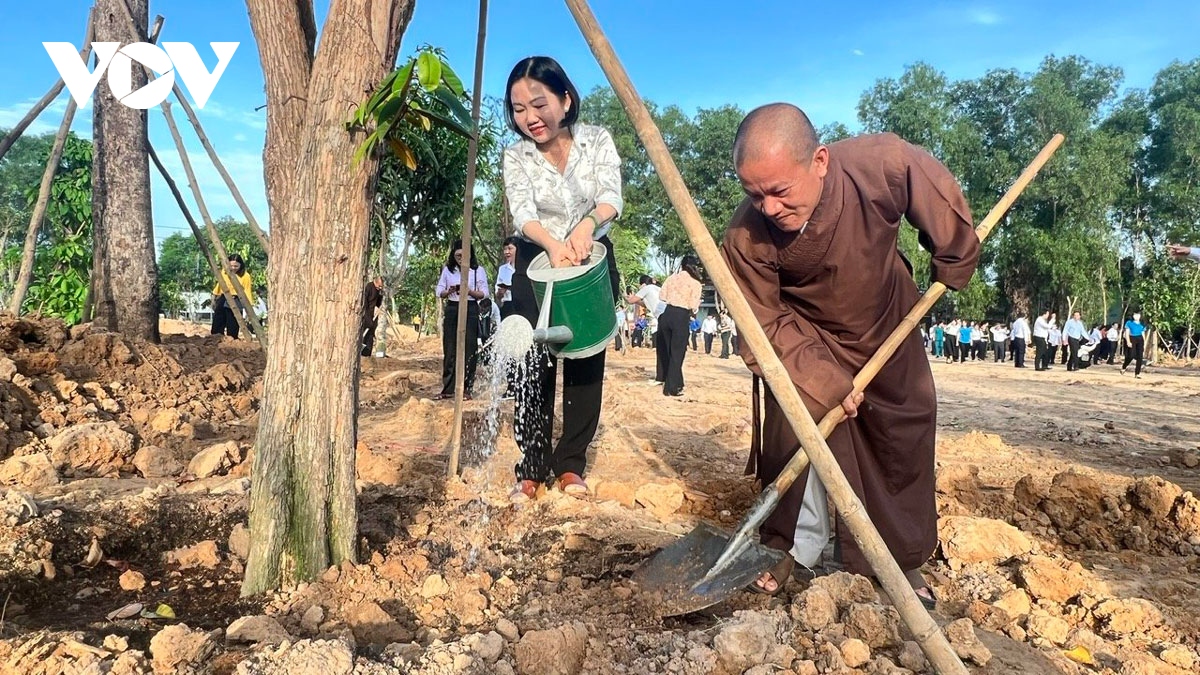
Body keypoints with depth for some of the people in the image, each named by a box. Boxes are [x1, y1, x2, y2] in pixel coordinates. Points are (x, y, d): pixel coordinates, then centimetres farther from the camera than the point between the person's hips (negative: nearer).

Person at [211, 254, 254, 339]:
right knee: (217, 328, 7)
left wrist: (249, 307, -14)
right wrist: (214, 299, 23)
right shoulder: (224, 272, 5)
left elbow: (247, 292, -8)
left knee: (232, 331, -2)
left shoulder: (245, 276, -8)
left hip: (235, 303, -5)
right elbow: (218, 286, 17)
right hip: (222, 301, 5)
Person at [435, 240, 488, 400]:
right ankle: (448, 389, 8)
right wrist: (449, 291, -13)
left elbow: (484, 294, -1)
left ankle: (466, 389, 5)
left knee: (468, 350, -2)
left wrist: (469, 291, -18)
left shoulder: (478, 270, 1)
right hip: (452, 309, 3)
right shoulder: (448, 270, 9)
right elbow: (439, 292, 8)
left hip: (470, 310, -3)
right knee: (449, 350, 3)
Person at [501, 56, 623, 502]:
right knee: (534, 365, -7)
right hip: (537, 261, 0)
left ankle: (570, 466, 9)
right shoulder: (515, 155, -7)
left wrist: (587, 224, -42)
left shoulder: (598, 140, -6)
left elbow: (612, 197, -19)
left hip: (592, 259, 1)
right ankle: (531, 470, -1)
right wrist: (552, 242, -43)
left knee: (586, 362, 0)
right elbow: (522, 213, -21)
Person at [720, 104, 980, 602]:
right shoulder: (746, 238, -34)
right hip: (805, 341, -2)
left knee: (905, 443, 9)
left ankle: (901, 560, 29)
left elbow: (945, 210, -13)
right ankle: (790, 547, 11)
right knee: (794, 431, -14)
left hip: (888, 329, 2)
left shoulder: (885, 164, -35)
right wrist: (826, 382, -27)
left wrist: (952, 268, 2)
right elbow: (766, 324, -22)